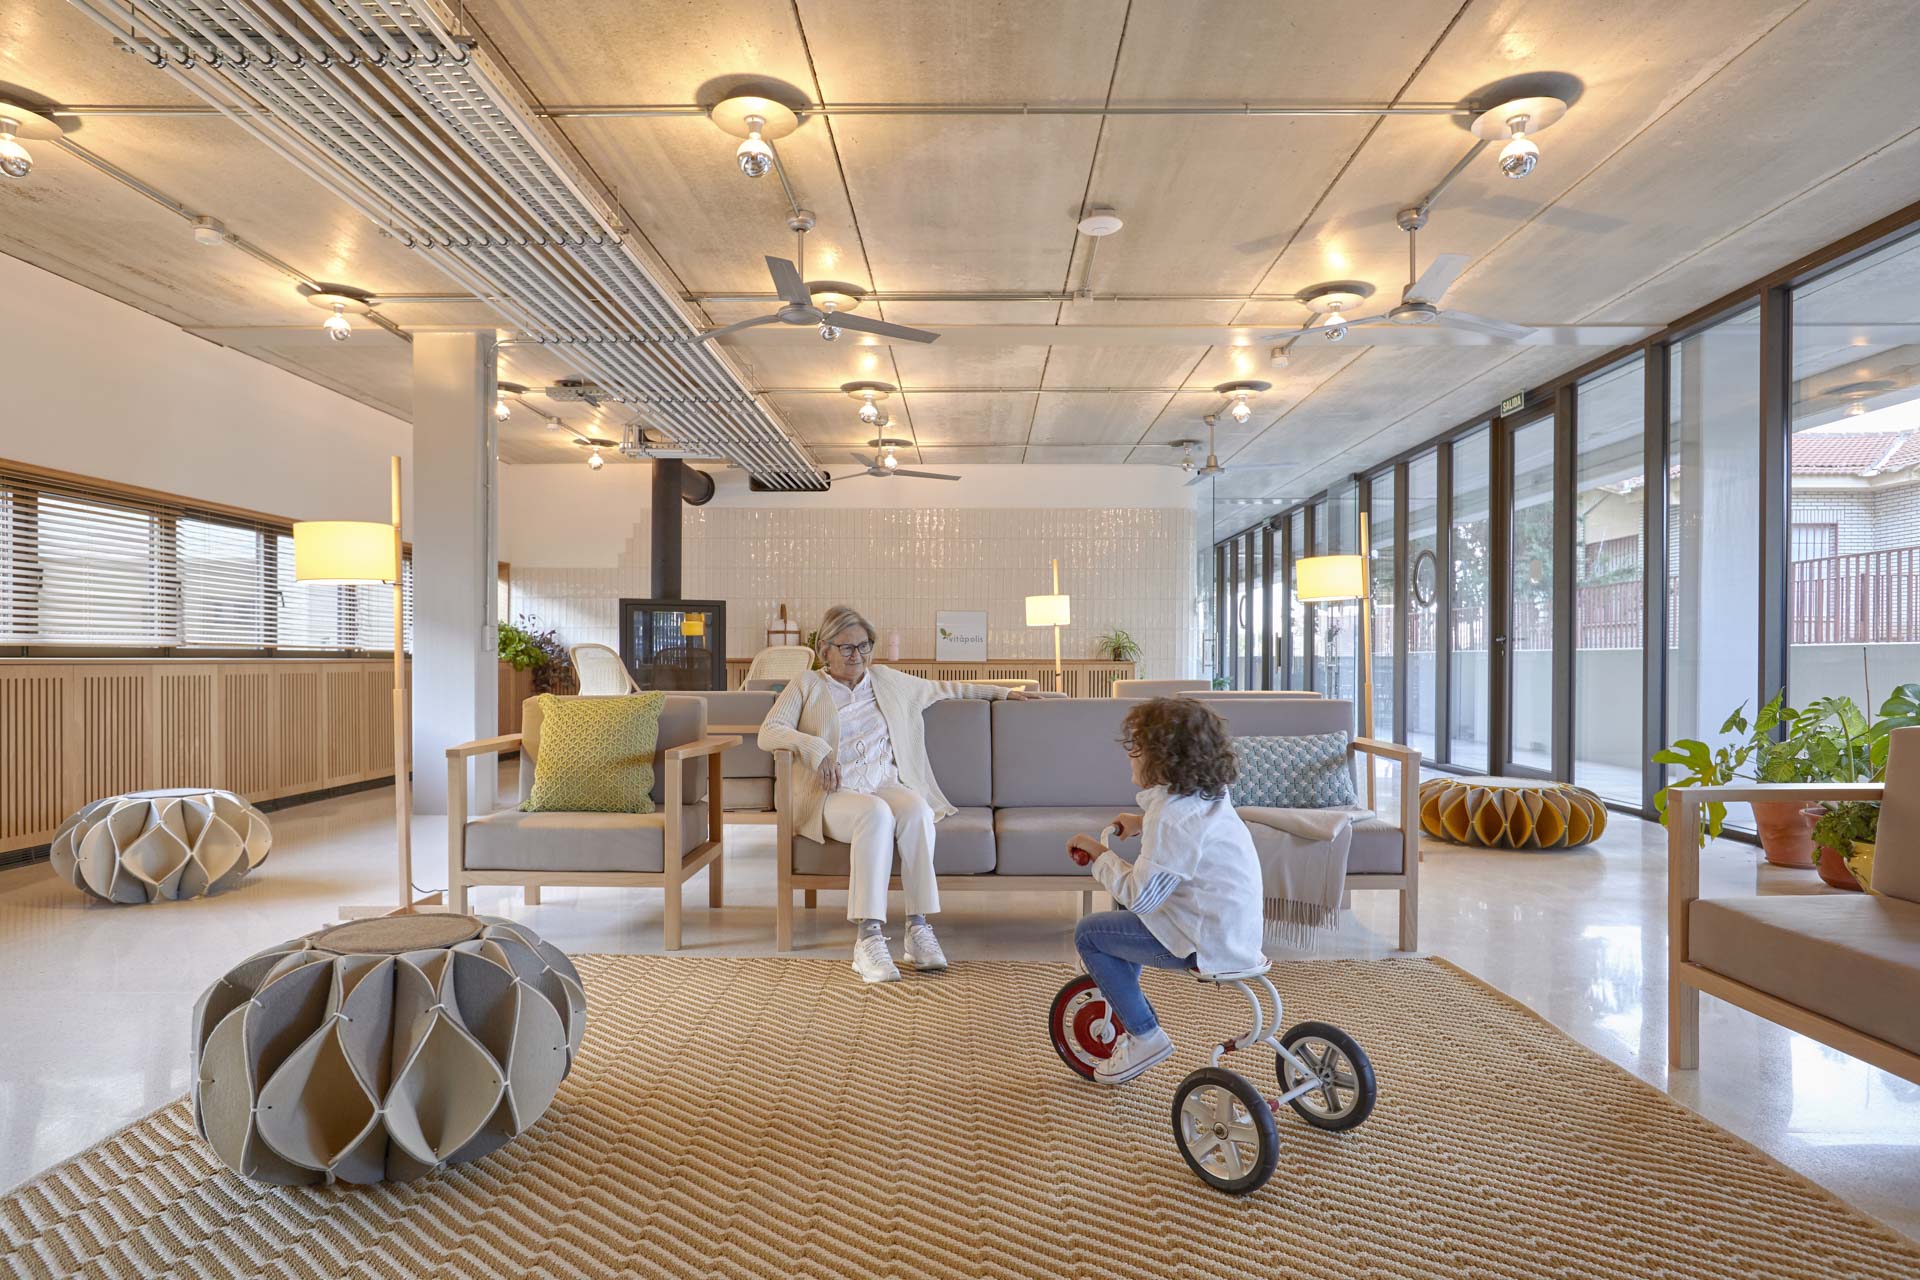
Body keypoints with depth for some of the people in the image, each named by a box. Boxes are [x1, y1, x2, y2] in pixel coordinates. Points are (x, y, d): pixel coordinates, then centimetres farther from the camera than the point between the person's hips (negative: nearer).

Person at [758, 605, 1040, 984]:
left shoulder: (888, 680, 22)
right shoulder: (806, 687, 12)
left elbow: (942, 688, 30)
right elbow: (768, 732, 1)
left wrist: (1000, 691, 29)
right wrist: (813, 746, -17)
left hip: (886, 786, 3)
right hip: (833, 797, -3)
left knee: (917, 808, -33)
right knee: (876, 813, -37)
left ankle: (919, 928, -33)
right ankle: (868, 938, -40)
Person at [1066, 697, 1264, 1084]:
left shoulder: (1173, 816, -24)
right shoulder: (1208, 794, 5)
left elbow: (1139, 895, -25)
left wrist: (1098, 853, -12)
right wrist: (1144, 822, 15)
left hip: (1209, 942, -10)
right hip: (1237, 926, 10)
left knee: (1088, 933, -2)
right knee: (1125, 903, 25)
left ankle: (1145, 1037, 6)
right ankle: (1124, 1003, 35)